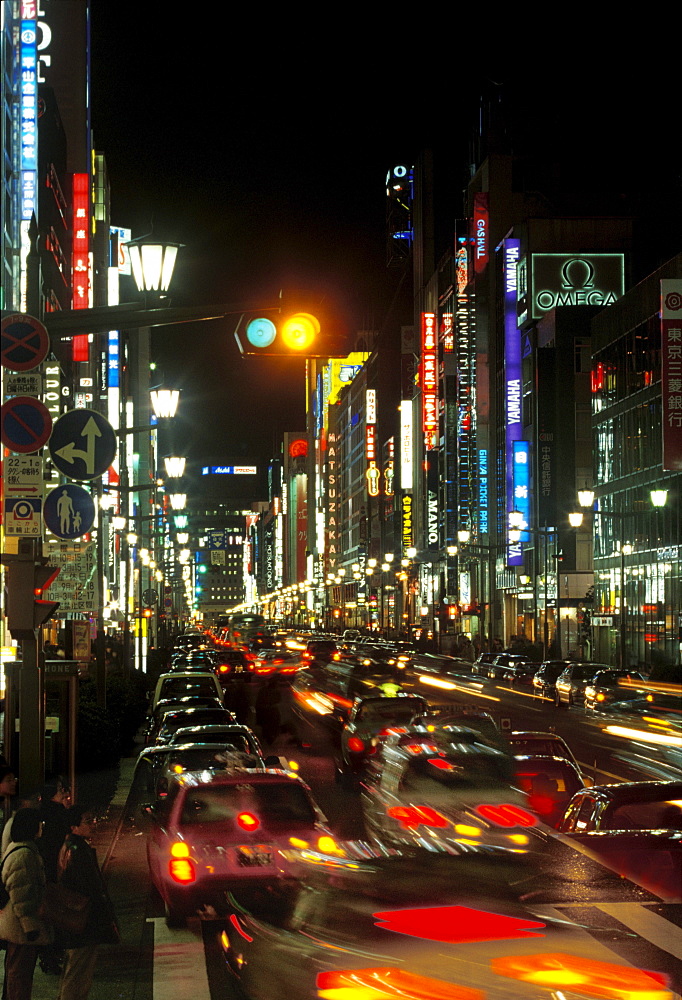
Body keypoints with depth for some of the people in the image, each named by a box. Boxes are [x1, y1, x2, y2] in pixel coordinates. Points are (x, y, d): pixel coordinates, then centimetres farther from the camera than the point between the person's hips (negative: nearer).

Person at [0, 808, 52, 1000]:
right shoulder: (23, 855, -22)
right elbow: (21, 895, -25)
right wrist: (30, 925, -23)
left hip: (16, 925, 11)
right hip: (22, 926, -11)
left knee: (15, 970, 19)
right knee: (20, 971, -3)